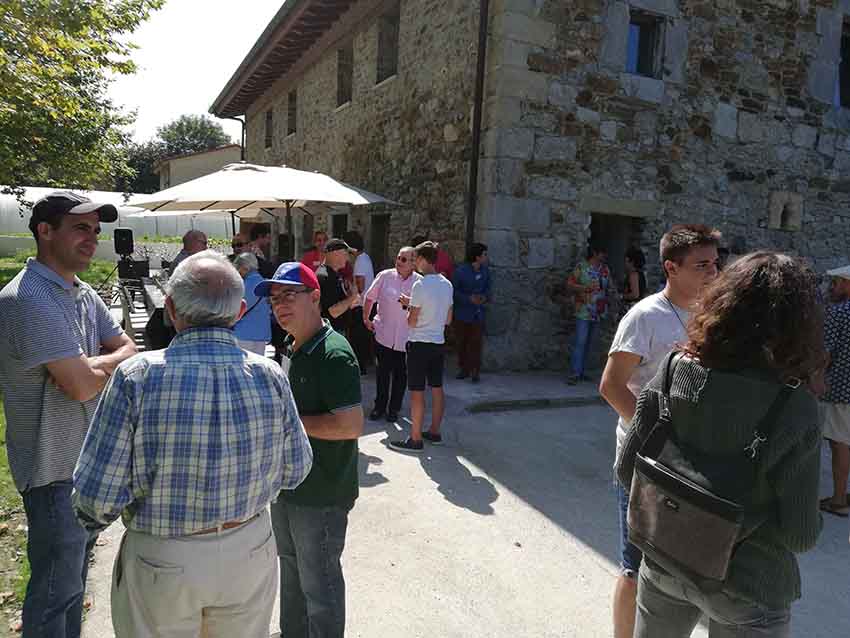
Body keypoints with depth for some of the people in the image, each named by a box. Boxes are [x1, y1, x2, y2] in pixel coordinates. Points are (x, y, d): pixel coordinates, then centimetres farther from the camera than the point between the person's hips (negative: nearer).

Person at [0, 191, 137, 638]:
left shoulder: (83, 293, 6)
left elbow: (130, 351, 5)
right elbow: (81, 383, -27)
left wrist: (92, 366, -15)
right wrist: (113, 359, -8)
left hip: (88, 457, 9)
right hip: (54, 467, -9)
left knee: (75, 572, 24)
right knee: (56, 587, 8)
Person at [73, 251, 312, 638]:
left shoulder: (137, 377, -22)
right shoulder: (270, 376, -15)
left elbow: (96, 497, -17)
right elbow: (294, 472, -3)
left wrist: (95, 518, 5)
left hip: (160, 562, -1)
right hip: (249, 554, 2)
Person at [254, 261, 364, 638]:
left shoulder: (334, 354, -24)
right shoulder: (293, 348, 6)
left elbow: (351, 425, -29)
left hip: (321, 494, -9)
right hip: (288, 484, 10)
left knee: (318, 585, 10)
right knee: (290, 567, 27)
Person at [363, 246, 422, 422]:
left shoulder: (420, 282, -5)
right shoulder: (385, 276, -3)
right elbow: (370, 297, 8)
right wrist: (366, 319, 9)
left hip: (406, 338, 0)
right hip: (383, 334, 0)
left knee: (400, 374, 10)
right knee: (382, 373, 11)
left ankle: (394, 408, 26)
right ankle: (380, 406, 28)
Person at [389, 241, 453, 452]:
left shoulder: (420, 285, -16)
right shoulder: (447, 284, 6)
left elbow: (412, 322, -15)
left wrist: (408, 305, 5)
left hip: (419, 344, -7)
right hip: (438, 343, 8)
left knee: (417, 393, -1)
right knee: (437, 389, 14)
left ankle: (415, 439, 5)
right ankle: (434, 432, 26)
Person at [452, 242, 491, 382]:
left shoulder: (485, 271, 4)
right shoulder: (460, 271, -9)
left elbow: (488, 287, 13)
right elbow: (454, 291, -8)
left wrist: (485, 297, -8)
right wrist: (469, 298, -19)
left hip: (478, 313, 2)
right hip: (462, 312, -2)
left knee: (476, 343, -1)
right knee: (462, 342, 7)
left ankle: (475, 371, 7)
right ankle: (464, 369, 20)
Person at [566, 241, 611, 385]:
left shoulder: (605, 269, 13)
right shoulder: (581, 267, -4)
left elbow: (609, 287, 21)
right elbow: (569, 284, -7)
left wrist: (607, 298, 4)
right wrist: (585, 287, -18)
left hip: (599, 312, 6)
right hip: (584, 312, -6)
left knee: (589, 343, 9)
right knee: (580, 342, -11)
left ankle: (581, 371, 17)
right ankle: (574, 373, -9)